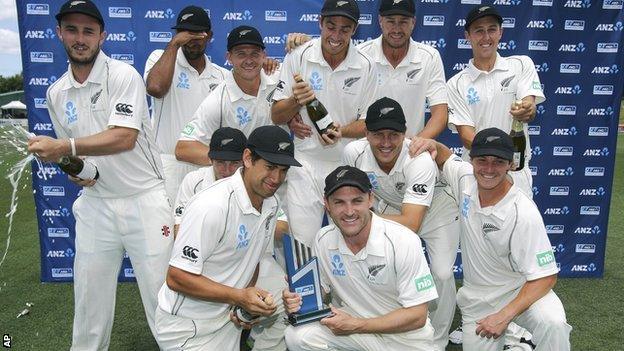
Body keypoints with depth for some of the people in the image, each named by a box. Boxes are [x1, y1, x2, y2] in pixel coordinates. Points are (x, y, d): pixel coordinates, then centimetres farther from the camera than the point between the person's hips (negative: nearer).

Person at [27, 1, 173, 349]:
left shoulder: (123, 75, -10)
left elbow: (124, 138, -21)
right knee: (90, 296, 13)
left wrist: (65, 147, -26)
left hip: (143, 200, -5)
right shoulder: (56, 93, 9)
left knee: (161, 292, 2)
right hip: (95, 203, 5)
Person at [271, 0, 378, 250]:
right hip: (306, 164, -1)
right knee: (303, 245, 1)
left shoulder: (366, 67, -4)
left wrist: (341, 131, -19)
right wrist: (296, 101, -22)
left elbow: (368, 123, 2)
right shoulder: (298, 57, -5)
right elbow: (276, 117, -1)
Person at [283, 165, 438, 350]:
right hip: (352, 324, 3)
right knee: (297, 335, -18)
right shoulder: (323, 240, -9)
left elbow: (417, 316, -18)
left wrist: (356, 325, -20)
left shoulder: (404, 241, -22)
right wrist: (298, 301, -17)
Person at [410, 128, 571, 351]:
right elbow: (444, 157, 12)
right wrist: (432, 145, -12)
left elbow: (546, 277, -22)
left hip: (520, 291, -4)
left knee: (553, 324, -33)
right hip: (475, 297, 5)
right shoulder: (466, 179, -11)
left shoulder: (524, 213, -26)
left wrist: (504, 316, -31)